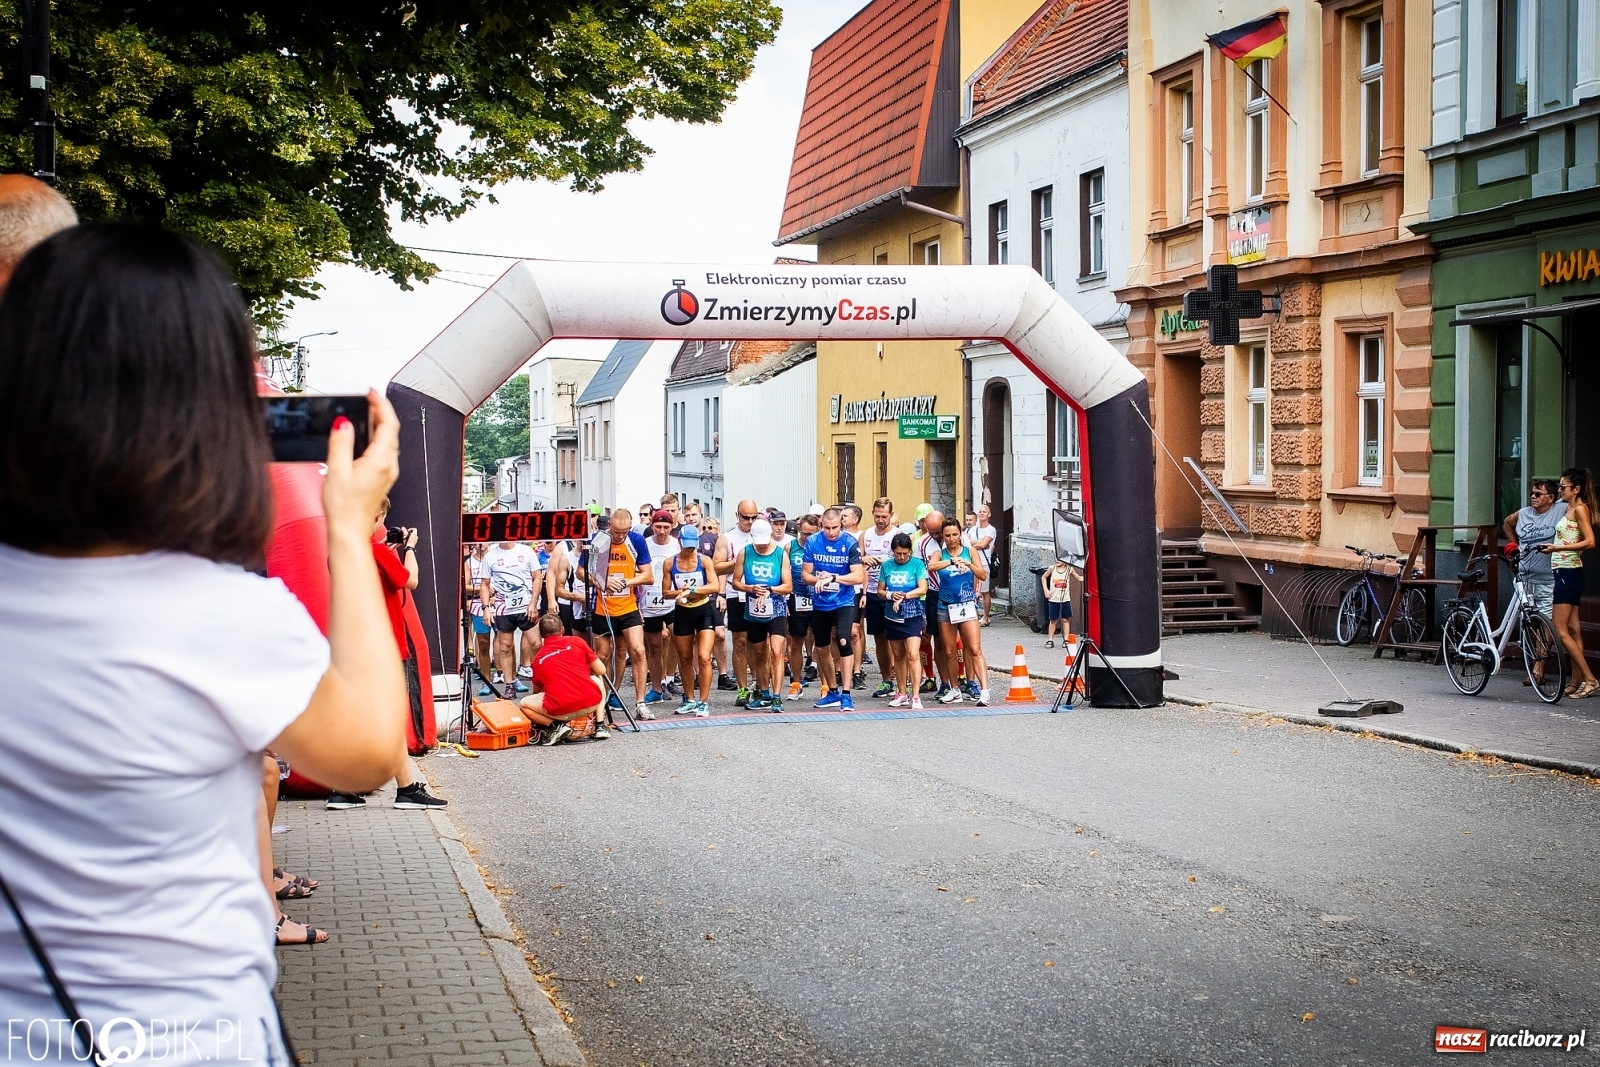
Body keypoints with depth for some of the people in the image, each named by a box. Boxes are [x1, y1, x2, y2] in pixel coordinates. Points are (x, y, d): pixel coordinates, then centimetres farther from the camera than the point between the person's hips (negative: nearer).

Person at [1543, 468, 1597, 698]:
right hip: (1564, 573, 10)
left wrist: (1558, 547, -22)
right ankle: (1577, 683, 11)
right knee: (1573, 630, 9)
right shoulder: (1570, 509, 16)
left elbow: (1590, 542, -20)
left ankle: (1590, 679, -9)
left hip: (1569, 573, -10)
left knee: (1561, 631, -10)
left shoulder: (1580, 509, -10)